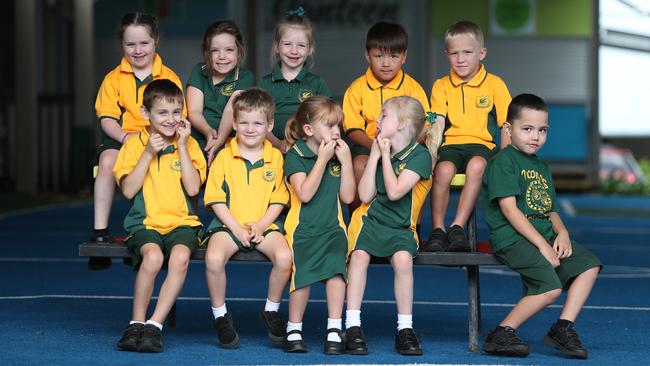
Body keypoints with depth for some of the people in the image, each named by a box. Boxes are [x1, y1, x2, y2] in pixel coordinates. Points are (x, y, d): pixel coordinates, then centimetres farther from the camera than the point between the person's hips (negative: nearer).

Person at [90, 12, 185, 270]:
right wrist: (126, 137, -20)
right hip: (121, 138, 0)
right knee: (108, 160, -34)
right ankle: (100, 230, -29)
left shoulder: (169, 78, 9)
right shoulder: (114, 79, 8)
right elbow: (107, 119, 0)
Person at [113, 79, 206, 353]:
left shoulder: (188, 144, 9)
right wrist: (149, 153, -9)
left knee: (180, 256, -33)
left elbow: (193, 188, -4)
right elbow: (128, 190, -4)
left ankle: (155, 325, -26)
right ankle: (136, 324, -18)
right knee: (153, 256, -34)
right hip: (145, 223, -1)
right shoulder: (135, 144, 7)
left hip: (181, 222, 1)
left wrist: (182, 146, -6)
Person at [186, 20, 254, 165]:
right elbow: (194, 111, 2)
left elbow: (231, 111, -10)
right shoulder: (199, 71, 13)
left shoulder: (245, 78, 5)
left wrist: (219, 139, -28)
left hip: (226, 144, -2)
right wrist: (208, 131, -21)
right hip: (195, 141, 2)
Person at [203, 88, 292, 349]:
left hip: (264, 226, 1)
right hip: (229, 224, -1)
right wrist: (237, 229, -11)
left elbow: (279, 200, 6)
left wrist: (261, 226, -10)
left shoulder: (276, 158, 6)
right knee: (214, 258, -31)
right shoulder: (224, 157, 3)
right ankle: (220, 315, -10)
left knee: (284, 256, -28)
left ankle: (271, 311, -3)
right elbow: (216, 200, 0)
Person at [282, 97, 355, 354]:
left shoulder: (338, 154, 12)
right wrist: (322, 159, -14)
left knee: (336, 266, -20)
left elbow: (348, 196, 6)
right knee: (303, 275, -17)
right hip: (303, 228, -3)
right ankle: (294, 330, 3)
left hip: (332, 228, 3)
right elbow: (305, 193, -16)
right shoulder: (295, 156, -2)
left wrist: (346, 161, -2)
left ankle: (334, 330, -14)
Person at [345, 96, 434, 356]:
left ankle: (405, 329, -21)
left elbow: (395, 191, -19)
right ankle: (352, 327, -28)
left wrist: (385, 155, -10)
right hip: (369, 220, 3)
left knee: (403, 258, -33)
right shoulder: (379, 150, 10)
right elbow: (365, 195, -2)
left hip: (400, 227, -3)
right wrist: (374, 155, -4)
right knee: (359, 254, -28)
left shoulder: (420, 155, -6)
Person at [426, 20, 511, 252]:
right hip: (450, 144, 1)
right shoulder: (441, 86, 12)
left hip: (481, 144, -1)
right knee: (443, 169, -33)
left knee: (476, 165, -37)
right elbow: (437, 125, 2)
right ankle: (437, 230, -19)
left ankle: (458, 227, -31)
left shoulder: (494, 84, 8)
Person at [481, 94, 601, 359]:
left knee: (589, 265, -2)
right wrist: (542, 245, -18)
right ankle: (501, 335, -12)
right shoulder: (503, 161, -6)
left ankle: (563, 328, -1)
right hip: (512, 238, -9)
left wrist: (561, 232, -3)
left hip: (543, 236, 9)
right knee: (550, 287, -23)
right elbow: (509, 209, -14)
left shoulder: (542, 167, 21)